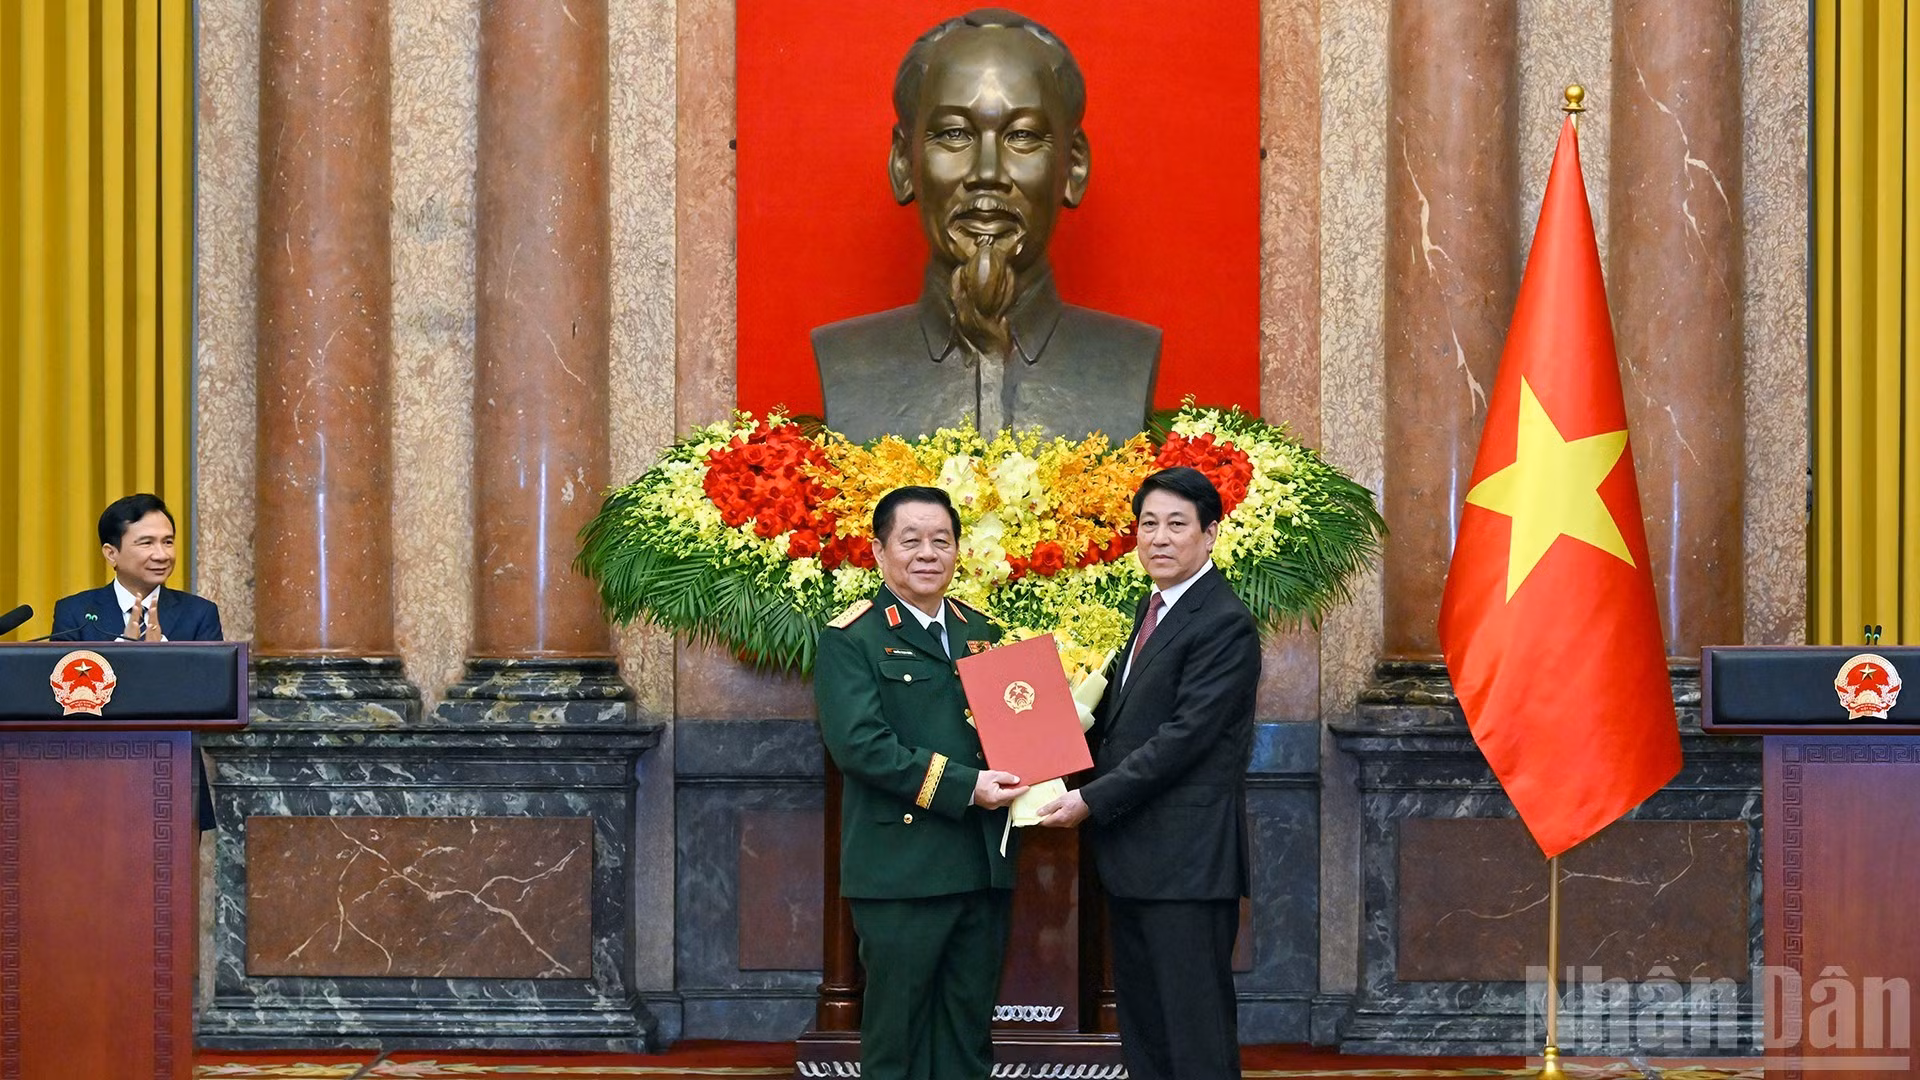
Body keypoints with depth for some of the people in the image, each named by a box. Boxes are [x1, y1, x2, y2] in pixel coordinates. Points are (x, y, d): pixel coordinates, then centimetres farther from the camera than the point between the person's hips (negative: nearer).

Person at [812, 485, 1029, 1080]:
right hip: (901, 869, -6)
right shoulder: (852, 640, -4)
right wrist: (963, 786, -21)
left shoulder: (981, 634, 16)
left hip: (983, 868, 6)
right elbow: (858, 744, -16)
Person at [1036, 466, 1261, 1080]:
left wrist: (1094, 799, -18)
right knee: (1141, 1027, 14)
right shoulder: (1152, 610, 16)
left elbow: (1184, 736, -19)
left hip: (1187, 860, -9)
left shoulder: (1224, 624, -14)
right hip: (1132, 856, 9)